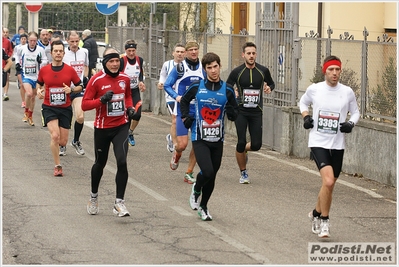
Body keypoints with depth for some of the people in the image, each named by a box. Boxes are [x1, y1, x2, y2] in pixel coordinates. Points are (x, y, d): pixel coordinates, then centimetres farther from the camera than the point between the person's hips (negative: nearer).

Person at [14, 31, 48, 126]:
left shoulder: (40, 50, -9)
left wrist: (41, 61, -20)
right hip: (26, 75, -2)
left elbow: (45, 61, 1)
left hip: (36, 76, 2)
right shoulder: (22, 49, -7)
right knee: (29, 93, -23)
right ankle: (26, 112, 0)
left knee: (33, 96, 14)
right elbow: (17, 55, 16)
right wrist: (17, 63, 2)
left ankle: (30, 116, 32)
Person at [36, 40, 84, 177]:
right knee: (55, 135, -21)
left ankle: (54, 143, 40)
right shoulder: (44, 70, -1)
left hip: (65, 108, 1)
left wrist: (71, 89, -15)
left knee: (63, 141, 1)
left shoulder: (70, 70, -3)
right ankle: (58, 166, -8)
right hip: (49, 108, -1)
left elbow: (80, 86, 5)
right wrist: (39, 91, -6)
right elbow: (39, 84, 16)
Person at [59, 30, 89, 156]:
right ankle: (62, 145, 21)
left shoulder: (84, 52, 5)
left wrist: (85, 77, 9)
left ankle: (76, 141, 13)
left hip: (79, 89, 2)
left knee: (80, 117, -11)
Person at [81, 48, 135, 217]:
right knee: (100, 163, 14)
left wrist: (130, 107, 3)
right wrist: (102, 100, -26)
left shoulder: (125, 78, 1)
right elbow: (84, 104, -11)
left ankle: (119, 202, -8)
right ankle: (94, 196, 40)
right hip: (102, 128, -2)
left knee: (122, 162, -16)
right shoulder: (96, 80, -11)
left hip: (121, 126, 2)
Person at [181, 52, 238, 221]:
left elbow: (235, 114, 8)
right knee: (207, 172, -19)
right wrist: (186, 117, 4)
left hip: (217, 140, 3)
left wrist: (231, 112, -15)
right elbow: (184, 101, 17)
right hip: (199, 138, -3)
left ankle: (203, 206, 29)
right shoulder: (196, 87, -2)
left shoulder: (227, 90, 0)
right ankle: (196, 190, 13)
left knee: (212, 176, 9)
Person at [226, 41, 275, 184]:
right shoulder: (237, 72, -4)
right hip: (241, 111, -2)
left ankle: (244, 150, 33)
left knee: (256, 145, -5)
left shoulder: (263, 71, 1)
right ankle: (243, 173, 9)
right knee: (241, 142, -10)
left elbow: (271, 83, 19)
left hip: (256, 112, 2)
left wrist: (269, 88, -3)